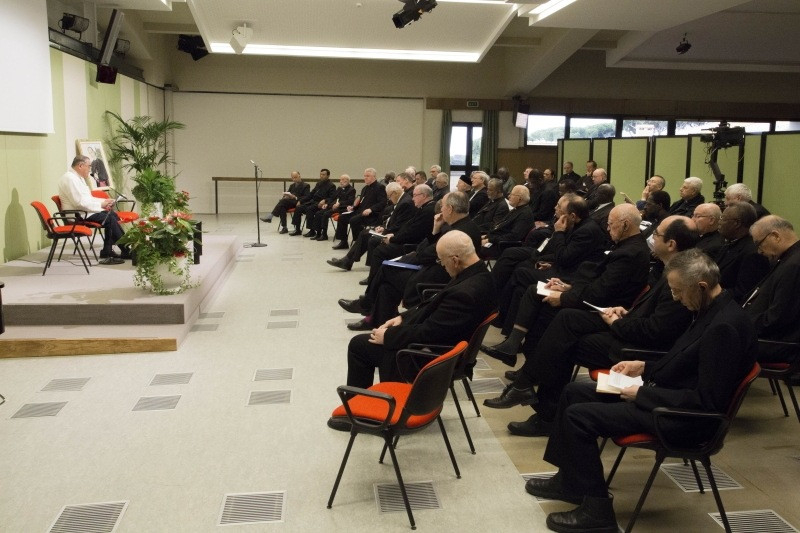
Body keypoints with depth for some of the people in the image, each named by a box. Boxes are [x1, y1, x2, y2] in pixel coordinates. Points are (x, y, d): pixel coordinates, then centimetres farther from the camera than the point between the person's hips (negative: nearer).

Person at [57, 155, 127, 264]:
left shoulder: (78, 177, 16)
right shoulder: (70, 178, -17)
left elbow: (87, 198, 21)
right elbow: (80, 202, -25)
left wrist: (104, 201, 4)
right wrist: (101, 204, -17)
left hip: (84, 211, 10)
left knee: (113, 215, -3)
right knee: (109, 218, -19)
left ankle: (107, 251, -5)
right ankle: (126, 251, -10)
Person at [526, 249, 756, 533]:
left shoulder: (725, 326, -25)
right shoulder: (712, 310, 5)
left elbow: (706, 401, -26)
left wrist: (643, 395, -19)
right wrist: (645, 367, 8)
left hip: (684, 418, -10)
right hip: (665, 394, 11)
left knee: (578, 415, -16)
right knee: (574, 392, 11)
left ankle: (597, 510, -2)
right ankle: (570, 480, 22)